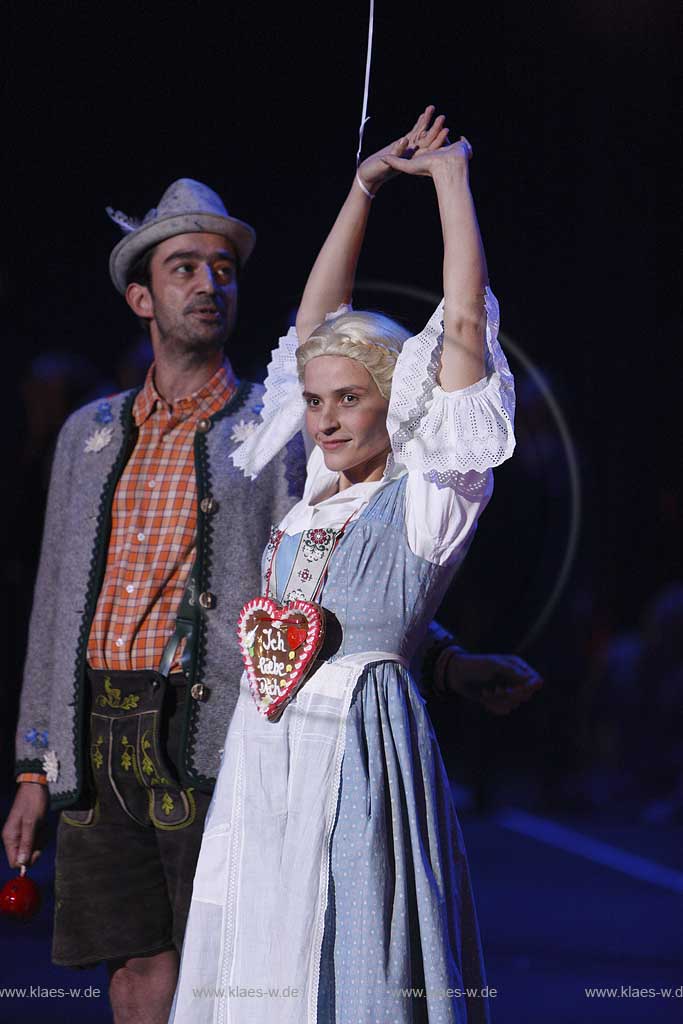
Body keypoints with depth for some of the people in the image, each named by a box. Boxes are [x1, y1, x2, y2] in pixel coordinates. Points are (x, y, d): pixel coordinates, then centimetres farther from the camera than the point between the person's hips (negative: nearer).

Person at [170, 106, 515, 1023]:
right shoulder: (319, 493, 13)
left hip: (364, 745, -6)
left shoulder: (431, 497, -4)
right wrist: (365, 188, 22)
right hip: (269, 752, 6)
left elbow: (464, 324, -9)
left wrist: (449, 173, -3)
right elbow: (314, 323, 20)